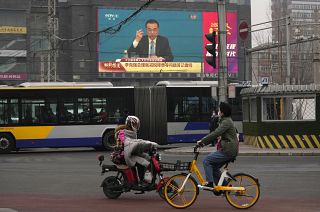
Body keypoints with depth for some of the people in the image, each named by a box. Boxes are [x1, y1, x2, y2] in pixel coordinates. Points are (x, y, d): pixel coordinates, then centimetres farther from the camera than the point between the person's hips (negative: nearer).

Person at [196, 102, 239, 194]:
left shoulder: (226, 122, -14)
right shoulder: (225, 121, 19)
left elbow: (215, 134, -23)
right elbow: (216, 134, 22)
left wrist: (202, 141, -18)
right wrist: (205, 142, 15)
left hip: (228, 151, -10)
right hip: (229, 150, 10)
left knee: (207, 160, -9)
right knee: (214, 167, 13)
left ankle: (209, 183, -8)